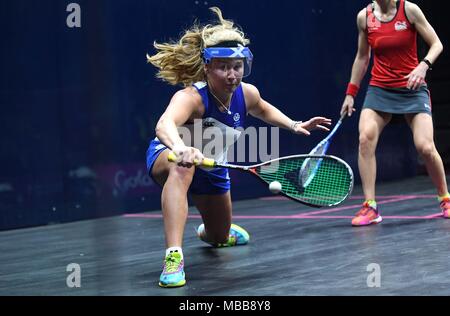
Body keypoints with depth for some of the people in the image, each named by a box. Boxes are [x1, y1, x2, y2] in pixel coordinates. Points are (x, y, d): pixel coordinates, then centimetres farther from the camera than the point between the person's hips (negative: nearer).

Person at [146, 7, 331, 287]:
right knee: (182, 168, -45)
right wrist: (180, 148, -83)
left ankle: (208, 232, 64)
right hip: (168, 156, -6)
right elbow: (164, 124, -63)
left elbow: (263, 109, 8)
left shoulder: (246, 93, -19)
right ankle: (174, 257, -50)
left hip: (213, 166, 6)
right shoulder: (191, 97, -39)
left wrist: (294, 125, -4)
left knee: (220, 237, 22)